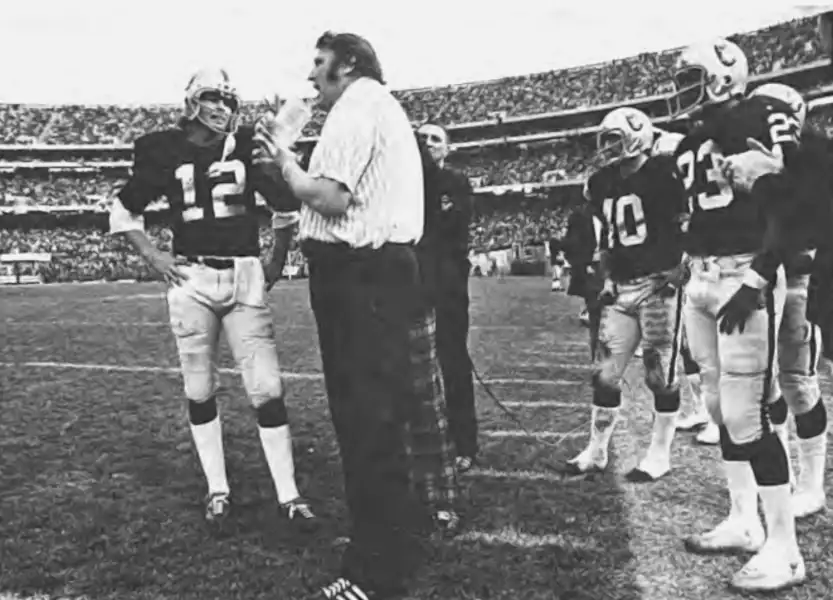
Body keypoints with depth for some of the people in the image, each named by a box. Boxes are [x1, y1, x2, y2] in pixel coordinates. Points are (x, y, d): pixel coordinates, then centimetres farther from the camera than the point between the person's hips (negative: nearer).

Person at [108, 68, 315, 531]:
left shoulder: (248, 148, 4)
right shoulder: (165, 152, 3)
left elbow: (285, 204, 17)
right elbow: (124, 210, 14)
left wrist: (278, 261, 12)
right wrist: (153, 257, 3)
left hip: (246, 278, 0)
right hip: (192, 280, 1)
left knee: (268, 388, -5)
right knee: (201, 390, 6)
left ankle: (289, 496, 3)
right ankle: (218, 490, 22)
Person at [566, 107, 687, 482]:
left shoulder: (661, 174, -9)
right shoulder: (603, 184, 11)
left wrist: (678, 271, -14)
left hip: (659, 284, -6)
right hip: (623, 288, 6)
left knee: (660, 373, 1)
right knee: (605, 373, 7)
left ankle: (660, 454, 15)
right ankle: (596, 451, 19)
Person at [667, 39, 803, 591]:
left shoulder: (764, 120, -8)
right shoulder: (692, 143, 16)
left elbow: (786, 212, -15)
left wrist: (756, 283, -20)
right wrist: (678, 277, 15)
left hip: (746, 277, -8)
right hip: (701, 279, 8)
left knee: (746, 413, -9)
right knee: (722, 406, 12)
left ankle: (784, 549, 4)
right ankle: (745, 523, 25)